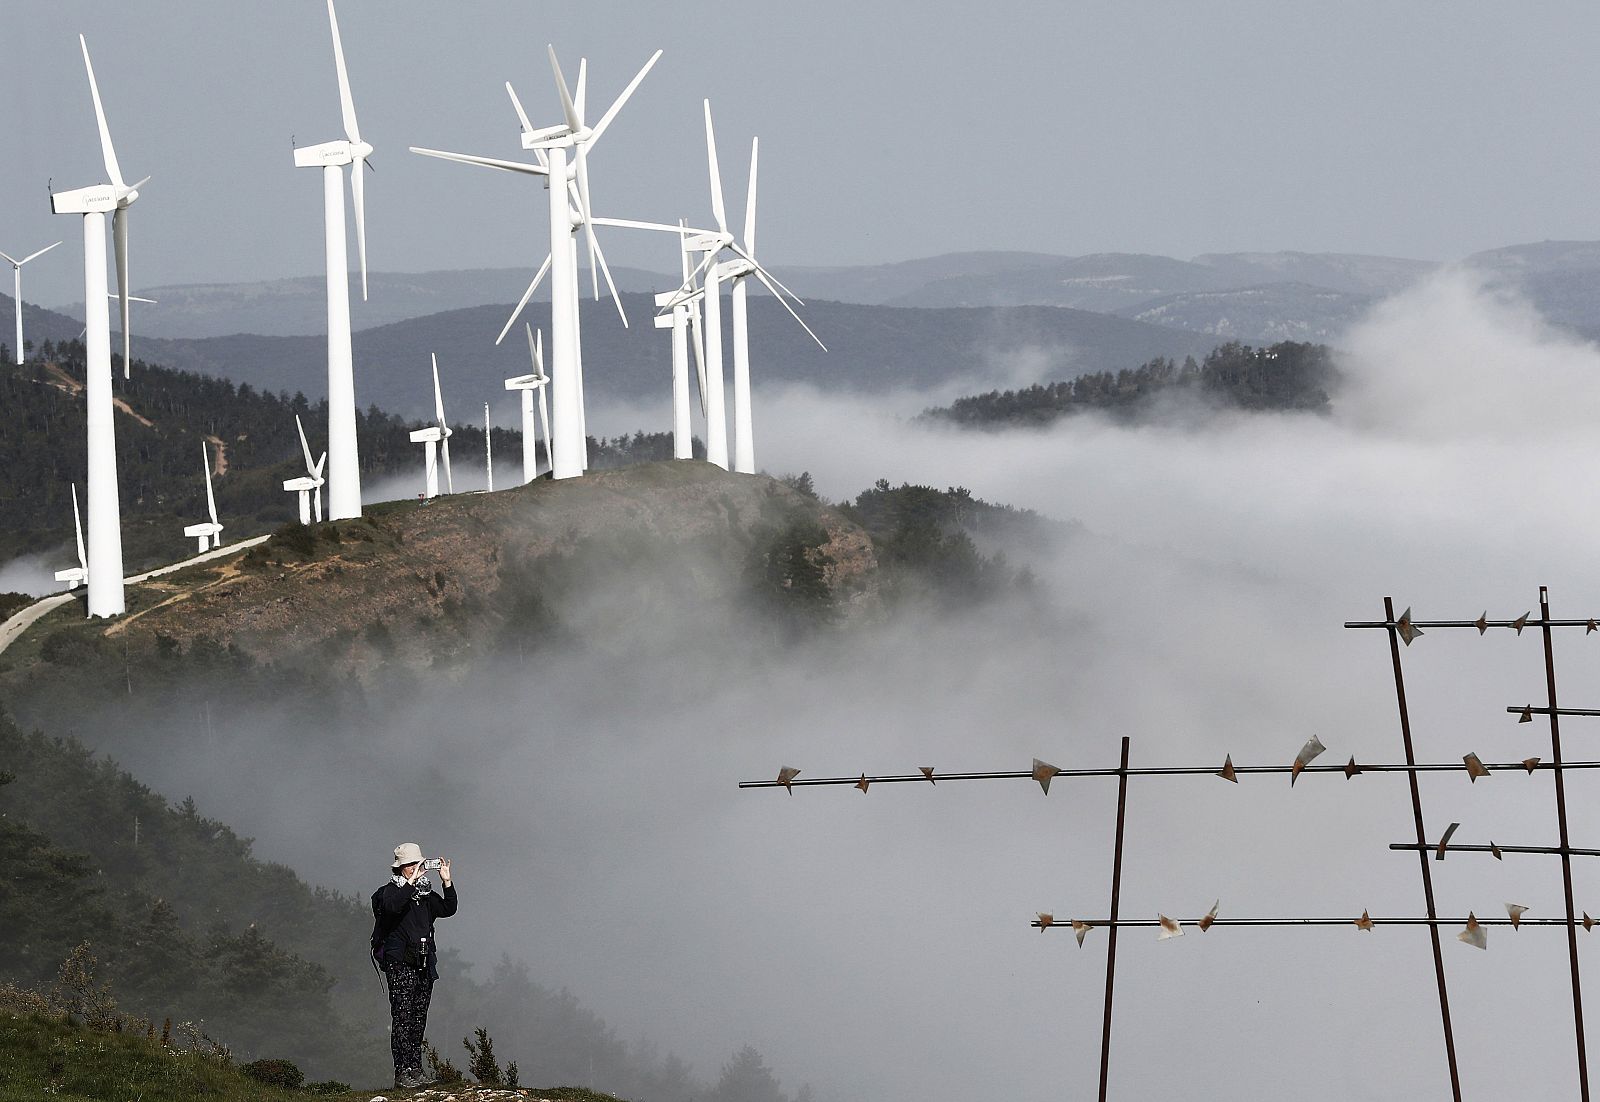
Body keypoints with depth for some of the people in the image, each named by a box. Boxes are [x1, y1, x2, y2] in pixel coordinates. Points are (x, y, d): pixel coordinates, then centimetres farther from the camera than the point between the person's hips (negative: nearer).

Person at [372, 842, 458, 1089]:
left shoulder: (425, 895, 17)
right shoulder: (389, 892, -4)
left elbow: (448, 909, 11)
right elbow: (391, 906, -26)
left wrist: (446, 881, 1)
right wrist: (412, 882, -24)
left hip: (424, 965, 7)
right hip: (400, 964, -7)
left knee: (419, 1019, 8)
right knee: (402, 1018, -11)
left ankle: (416, 1070, 11)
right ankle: (403, 1073, -13)